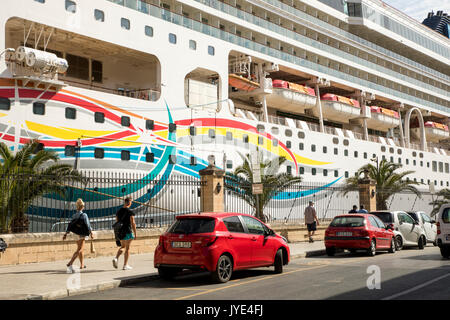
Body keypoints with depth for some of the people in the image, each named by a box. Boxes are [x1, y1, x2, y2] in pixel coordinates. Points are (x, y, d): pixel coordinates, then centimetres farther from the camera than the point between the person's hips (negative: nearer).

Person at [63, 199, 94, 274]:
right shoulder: (84, 215, -11)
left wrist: (66, 234, 9)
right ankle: (69, 264, -27)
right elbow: (87, 225, -11)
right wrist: (91, 233, -4)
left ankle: (82, 265, 29)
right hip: (82, 234, -7)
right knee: (79, 250, -12)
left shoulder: (74, 216, 5)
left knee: (81, 250, 19)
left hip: (76, 234, 7)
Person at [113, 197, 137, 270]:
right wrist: (135, 233, -6)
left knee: (122, 246, 20)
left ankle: (116, 258, -2)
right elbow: (133, 223, -12)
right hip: (127, 231, -6)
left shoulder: (118, 211, 9)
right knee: (127, 248, 2)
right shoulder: (130, 212, -10)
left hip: (120, 231, 6)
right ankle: (125, 265, 4)